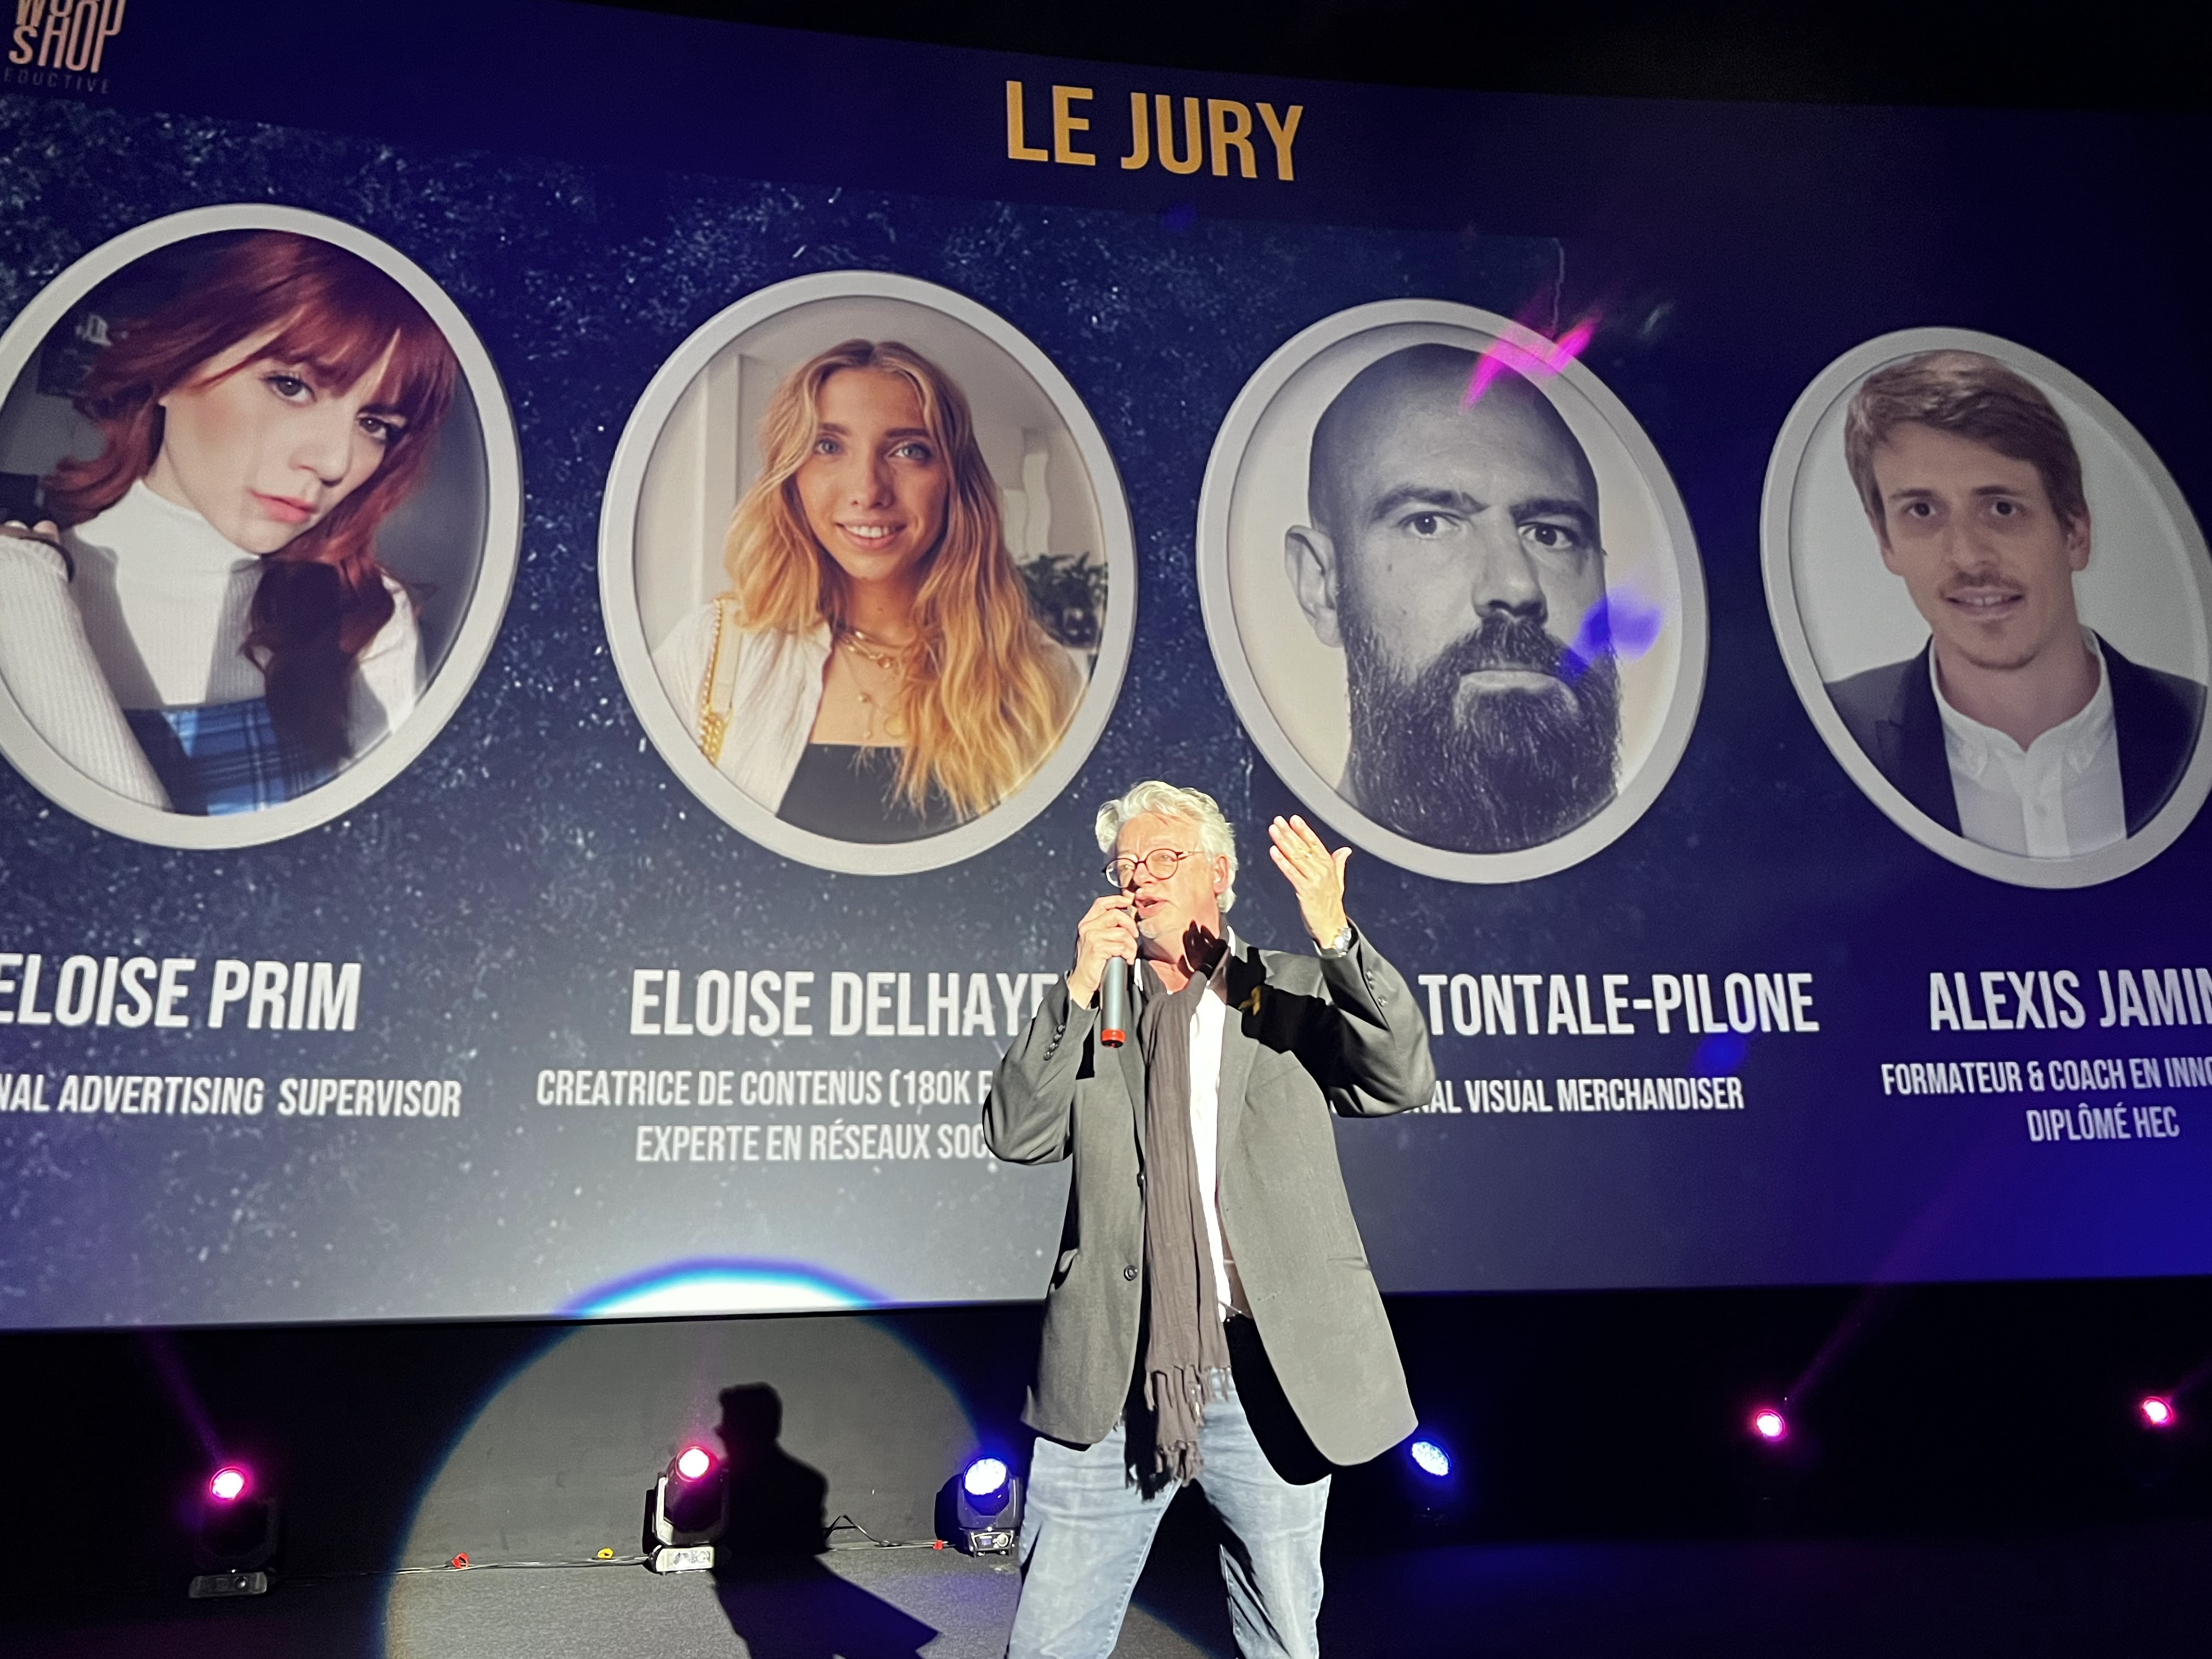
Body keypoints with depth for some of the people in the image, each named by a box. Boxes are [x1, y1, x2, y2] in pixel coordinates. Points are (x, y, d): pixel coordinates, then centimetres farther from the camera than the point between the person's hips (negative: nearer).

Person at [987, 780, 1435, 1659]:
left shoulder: (1294, 991, 5)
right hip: (1111, 1382, 1)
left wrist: (1335, 935, -23)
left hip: (1268, 1375, -1)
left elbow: (1404, 1080, -10)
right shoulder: (1089, 1013, 9)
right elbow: (1014, 1133, -3)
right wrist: (1080, 986, -13)